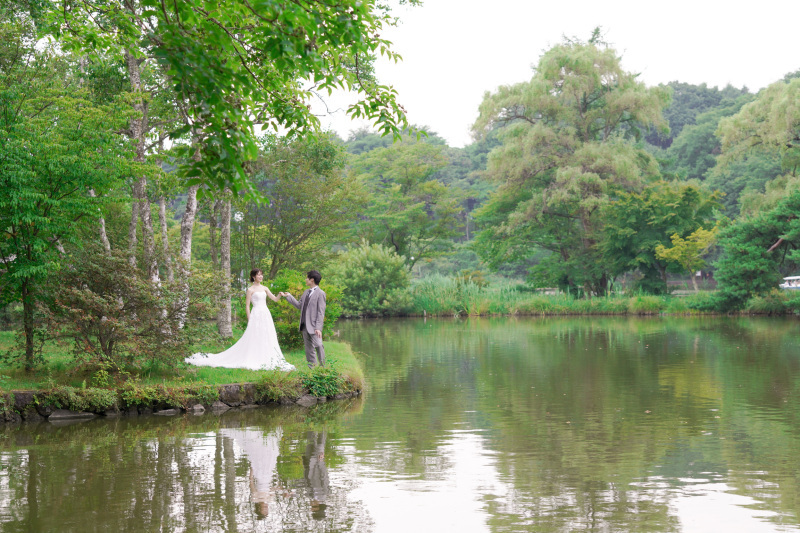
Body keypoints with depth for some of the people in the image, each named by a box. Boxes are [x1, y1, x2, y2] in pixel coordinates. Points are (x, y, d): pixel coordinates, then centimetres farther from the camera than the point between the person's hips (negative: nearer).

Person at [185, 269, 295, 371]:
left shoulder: (264, 288, 14)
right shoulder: (251, 290, -2)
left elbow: (275, 299, 12)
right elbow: (247, 306, -4)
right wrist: (249, 320, -9)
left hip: (266, 316, 6)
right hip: (256, 315, -6)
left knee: (267, 338, 3)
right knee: (255, 339, -8)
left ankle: (266, 361, 7)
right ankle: (255, 361, -4)